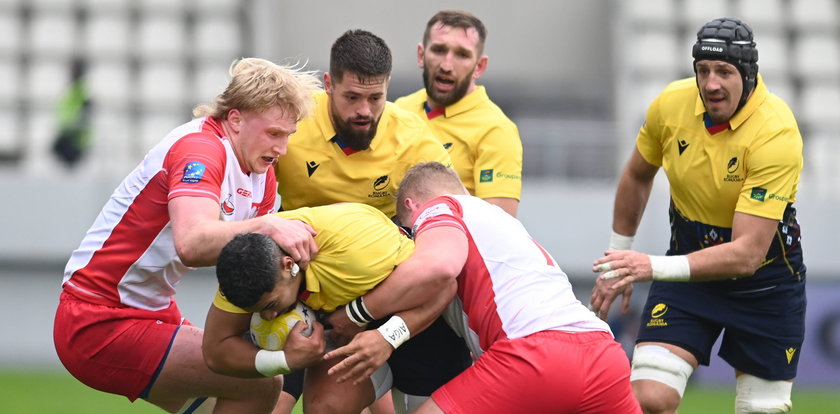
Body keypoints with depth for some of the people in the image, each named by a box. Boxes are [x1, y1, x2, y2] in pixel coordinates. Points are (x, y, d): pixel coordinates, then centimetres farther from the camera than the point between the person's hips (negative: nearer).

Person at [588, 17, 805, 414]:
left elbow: (747, 254, -31)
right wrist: (619, 263, 15)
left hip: (765, 280, -3)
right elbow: (637, 177, 10)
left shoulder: (777, 135, -27)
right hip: (689, 260, 3)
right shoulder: (671, 103, -12)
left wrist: (656, 267, -41)